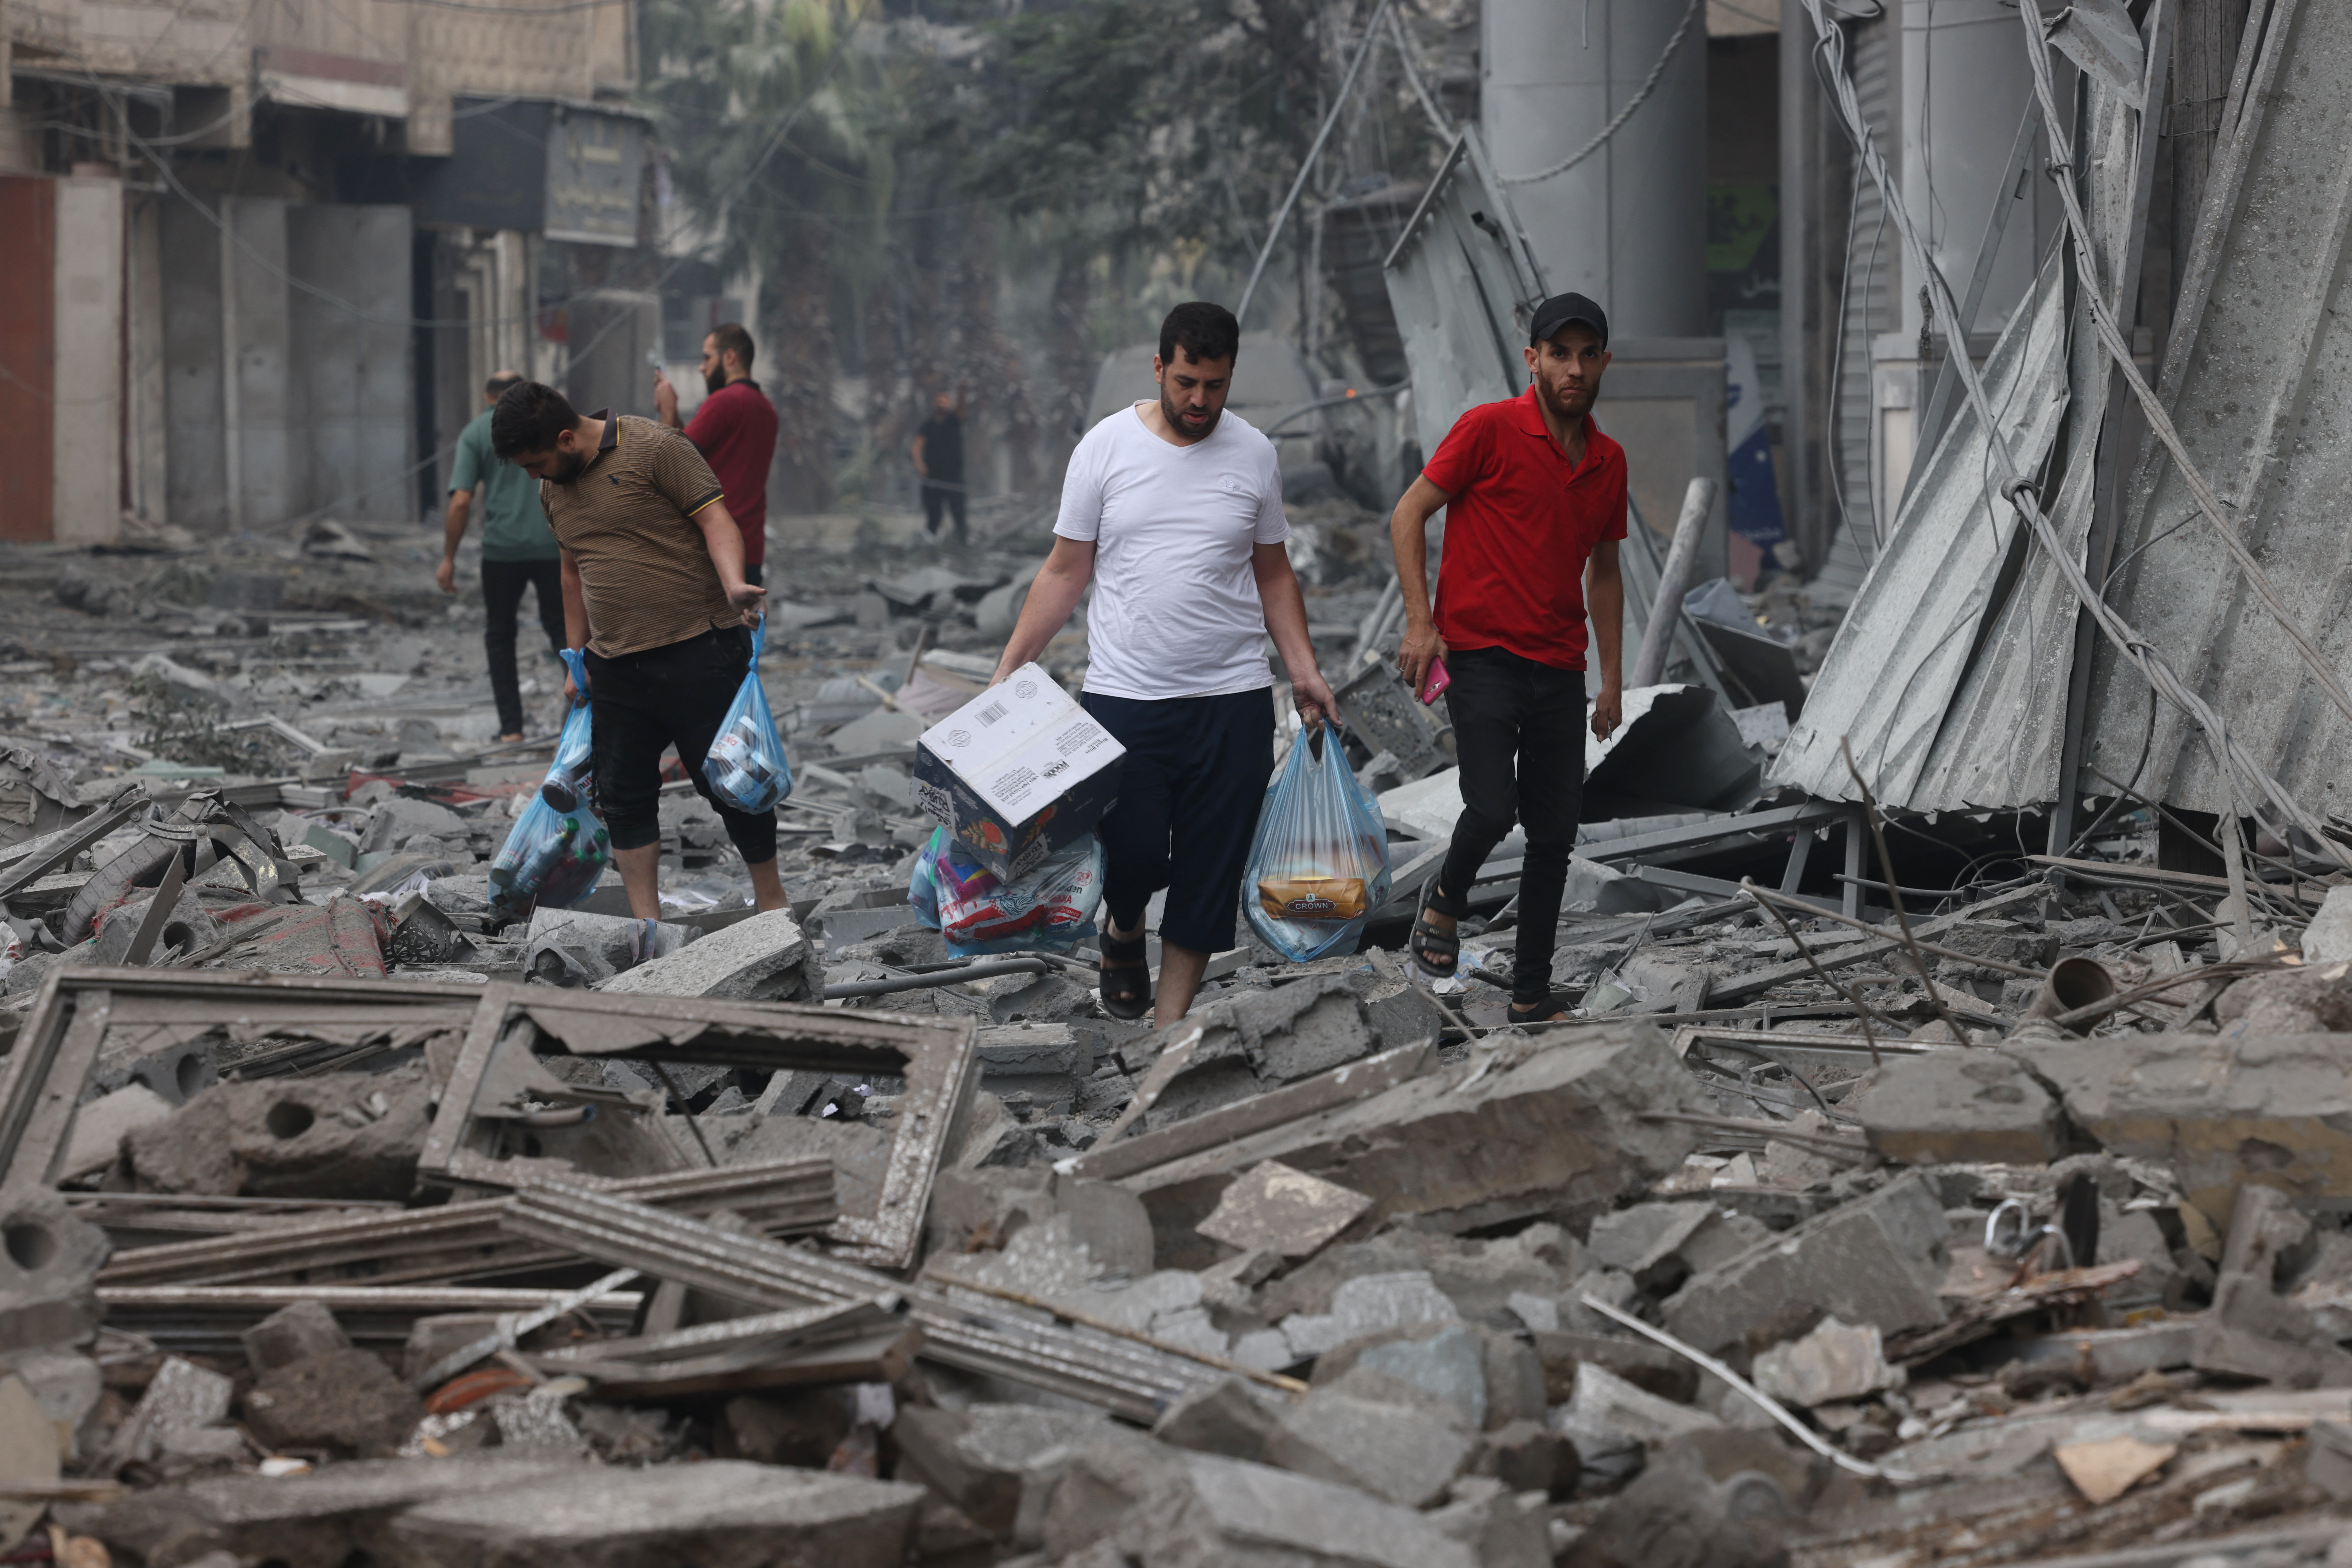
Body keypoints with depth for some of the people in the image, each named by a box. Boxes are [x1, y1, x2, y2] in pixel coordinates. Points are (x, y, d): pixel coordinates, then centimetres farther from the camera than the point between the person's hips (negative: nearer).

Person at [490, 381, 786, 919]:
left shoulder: (655, 449, -9)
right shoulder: (552, 489, 14)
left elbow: (715, 518, -12)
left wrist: (733, 584, -29)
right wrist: (576, 658, 23)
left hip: (697, 650, -7)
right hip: (615, 667, 7)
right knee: (624, 796, 3)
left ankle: (771, 898, 16)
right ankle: (646, 927, 8)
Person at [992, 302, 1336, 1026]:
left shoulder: (1253, 455, 5)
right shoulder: (1107, 447, 0)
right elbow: (1065, 571, 4)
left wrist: (1303, 670, 4)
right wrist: (1008, 670, -2)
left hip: (1233, 700, 2)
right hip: (1124, 696, -2)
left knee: (1209, 873, 2)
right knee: (1134, 852, -9)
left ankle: (1169, 1030, 12)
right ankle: (1124, 929, 27)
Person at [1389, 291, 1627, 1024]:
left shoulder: (1609, 461, 11)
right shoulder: (1490, 429, -6)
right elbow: (1409, 514, -3)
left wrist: (1612, 680, 16)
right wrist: (1420, 620, -12)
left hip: (1559, 669, 6)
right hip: (1482, 654, -5)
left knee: (1555, 833, 5)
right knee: (1492, 809, -18)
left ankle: (1532, 994, 14)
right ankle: (1445, 902, 15)